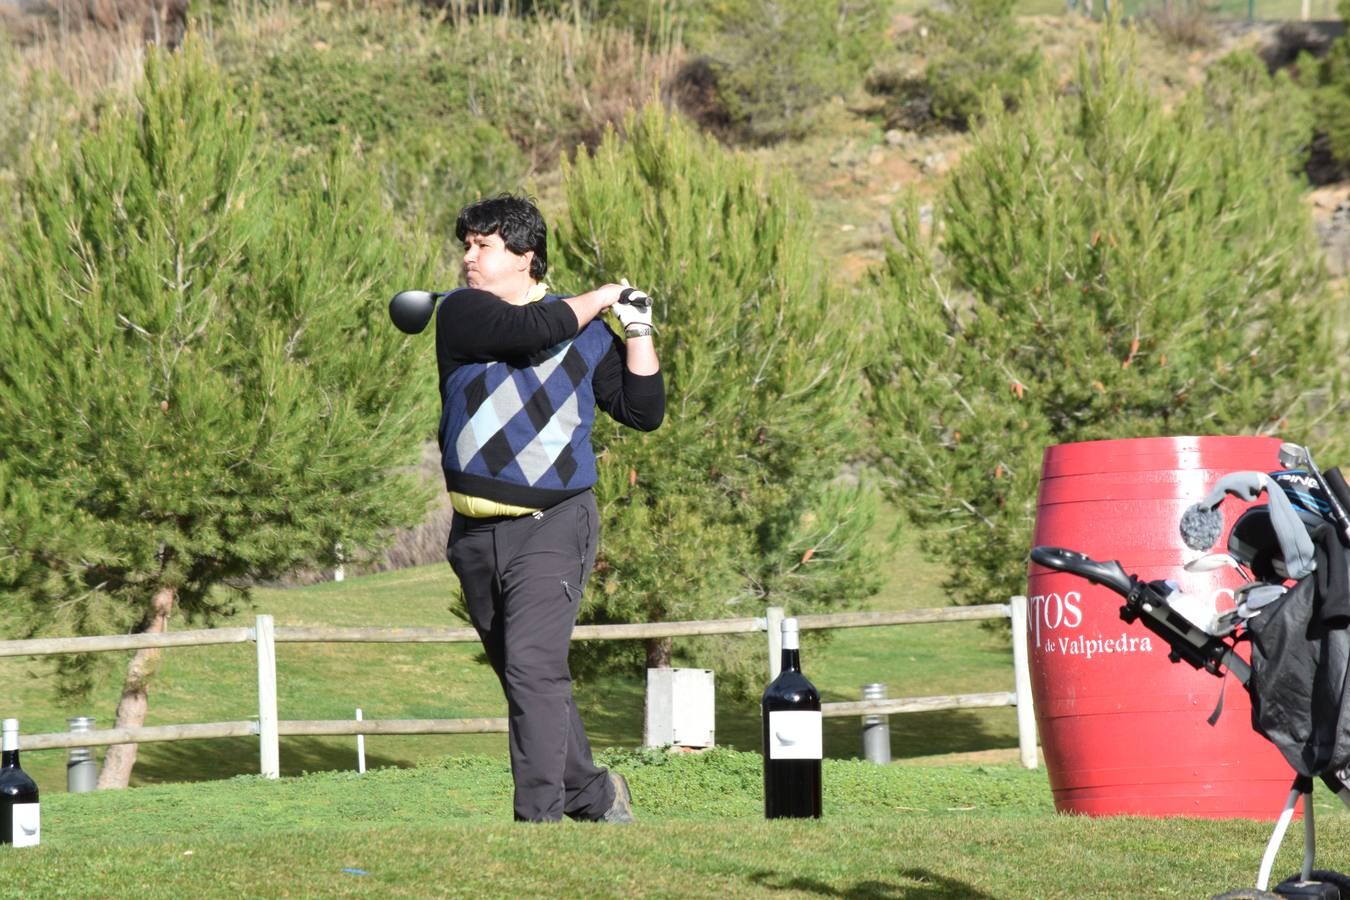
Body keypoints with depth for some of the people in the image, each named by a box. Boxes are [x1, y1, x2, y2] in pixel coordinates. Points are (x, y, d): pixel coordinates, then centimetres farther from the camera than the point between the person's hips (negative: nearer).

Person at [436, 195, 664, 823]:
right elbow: (532, 333, -17)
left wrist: (638, 332, -3)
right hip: (477, 534, 3)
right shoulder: (460, 312, 1)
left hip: (553, 527, -3)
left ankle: (539, 815, -22)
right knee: (521, 676, 13)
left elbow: (644, 413, 6)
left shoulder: (586, 332, 5)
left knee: (534, 667, -19)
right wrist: (600, 298, -3)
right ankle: (592, 793, 31)